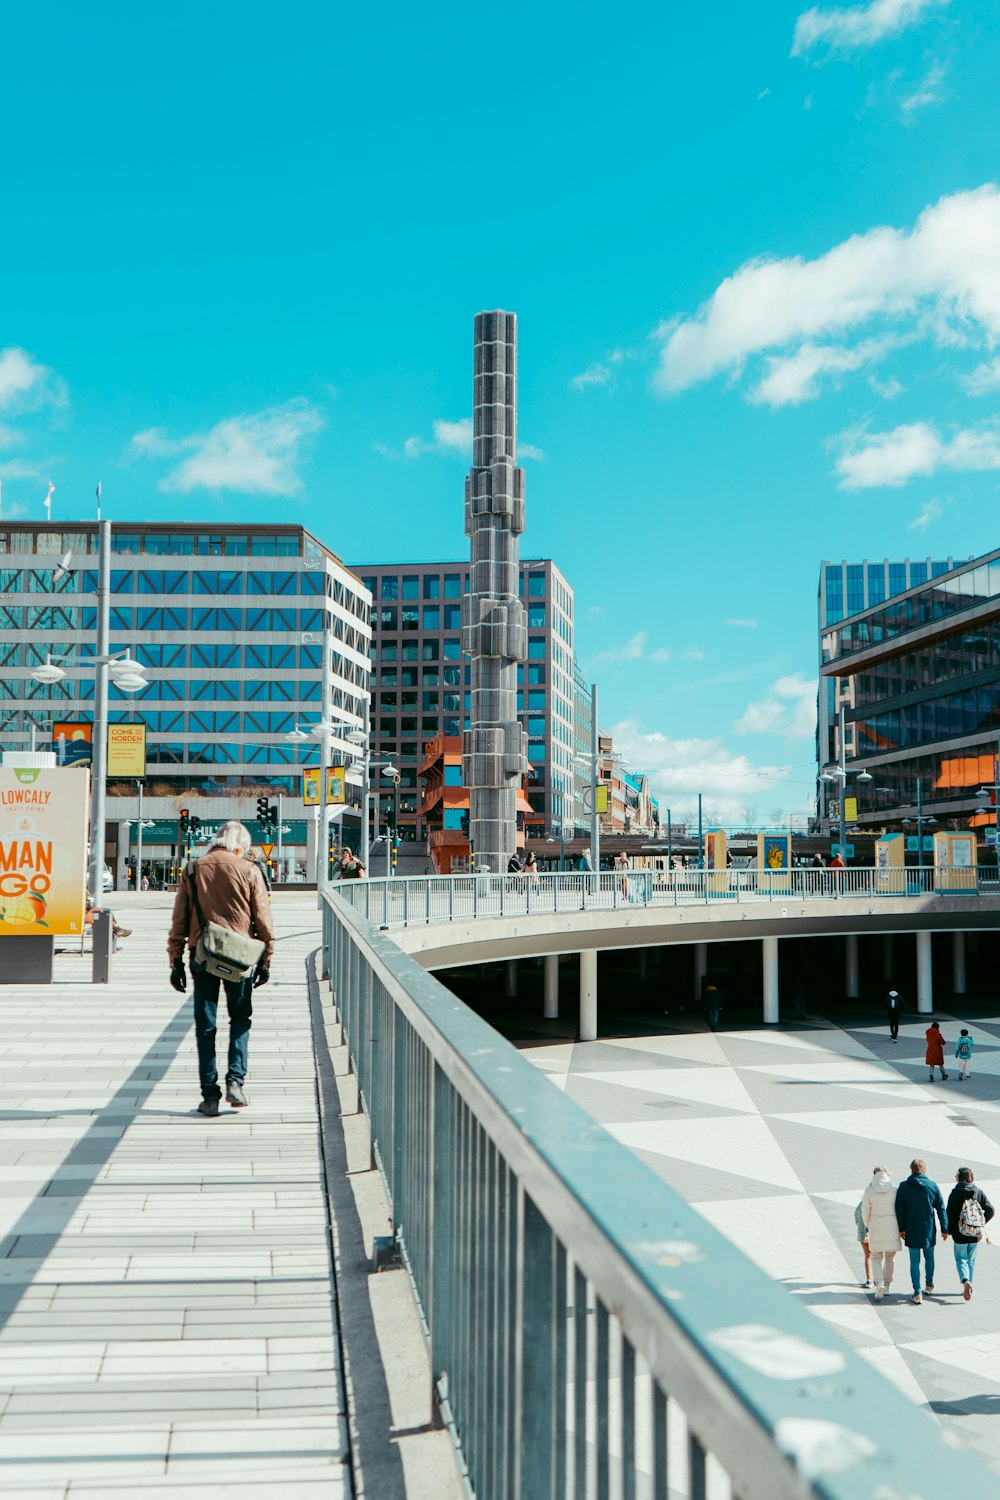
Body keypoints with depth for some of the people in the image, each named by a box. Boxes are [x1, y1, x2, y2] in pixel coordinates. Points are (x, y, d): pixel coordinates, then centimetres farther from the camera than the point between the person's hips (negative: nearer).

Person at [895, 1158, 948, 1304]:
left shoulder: (903, 1187, -4)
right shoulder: (933, 1186, -3)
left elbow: (899, 1210, -3)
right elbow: (941, 1209, -1)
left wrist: (901, 1229, 6)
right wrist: (944, 1229, 6)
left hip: (911, 1231, -1)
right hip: (929, 1230, 1)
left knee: (914, 1261, 3)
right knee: (929, 1258, 21)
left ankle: (917, 1293, 0)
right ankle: (929, 1285, 34)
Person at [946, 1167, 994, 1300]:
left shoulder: (955, 1193, -10)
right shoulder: (978, 1192, 0)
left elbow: (950, 1213, -11)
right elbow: (990, 1210, -6)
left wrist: (949, 1231, 1)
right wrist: (982, 1224, 7)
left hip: (960, 1234, -3)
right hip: (976, 1234, 3)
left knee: (961, 1259, 9)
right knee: (971, 1260, 18)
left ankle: (965, 1281, -16)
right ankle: (969, 1287, 21)